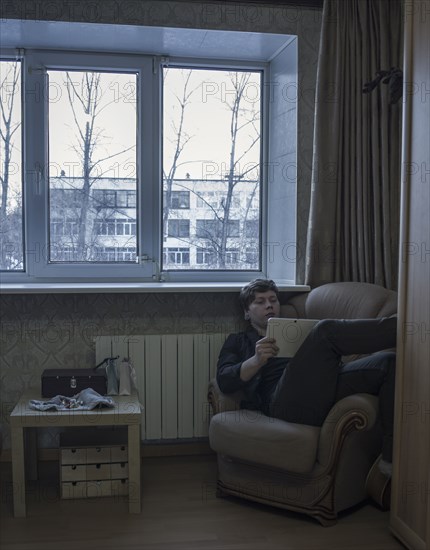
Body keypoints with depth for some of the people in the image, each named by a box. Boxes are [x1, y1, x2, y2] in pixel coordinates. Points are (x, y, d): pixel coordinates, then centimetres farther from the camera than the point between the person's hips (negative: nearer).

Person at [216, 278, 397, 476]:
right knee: (326, 330, -27)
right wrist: (257, 361, -10)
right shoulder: (238, 341, 29)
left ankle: (391, 459, -28)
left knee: (389, 361, -20)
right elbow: (224, 381, 9)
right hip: (284, 402, -5)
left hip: (325, 386, 5)